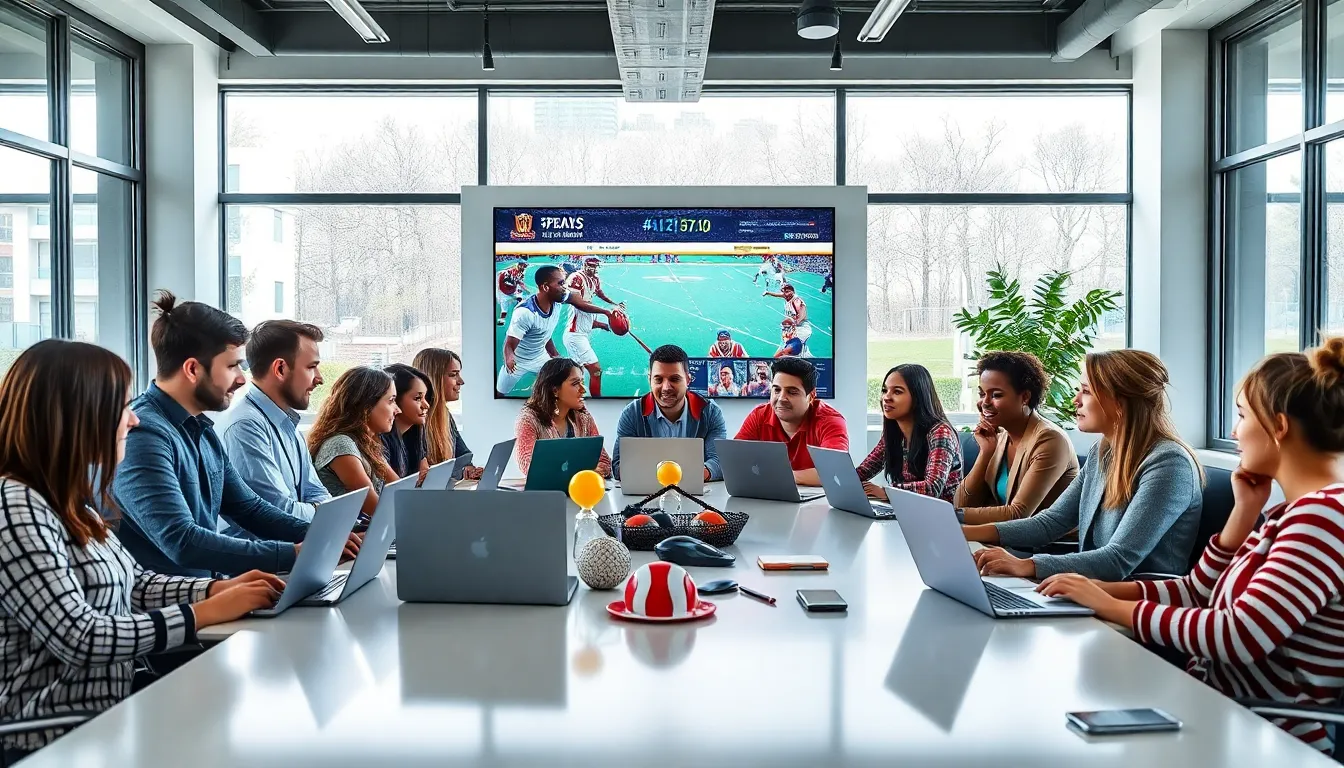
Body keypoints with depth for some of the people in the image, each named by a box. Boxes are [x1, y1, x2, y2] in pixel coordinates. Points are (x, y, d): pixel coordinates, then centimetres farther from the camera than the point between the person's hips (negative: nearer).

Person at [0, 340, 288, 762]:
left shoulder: (66, 499, 8)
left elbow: (131, 583, 15)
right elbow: (81, 639, -26)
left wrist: (219, 588, 0)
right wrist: (207, 612, -19)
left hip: (103, 714, 8)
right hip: (52, 739, -8)